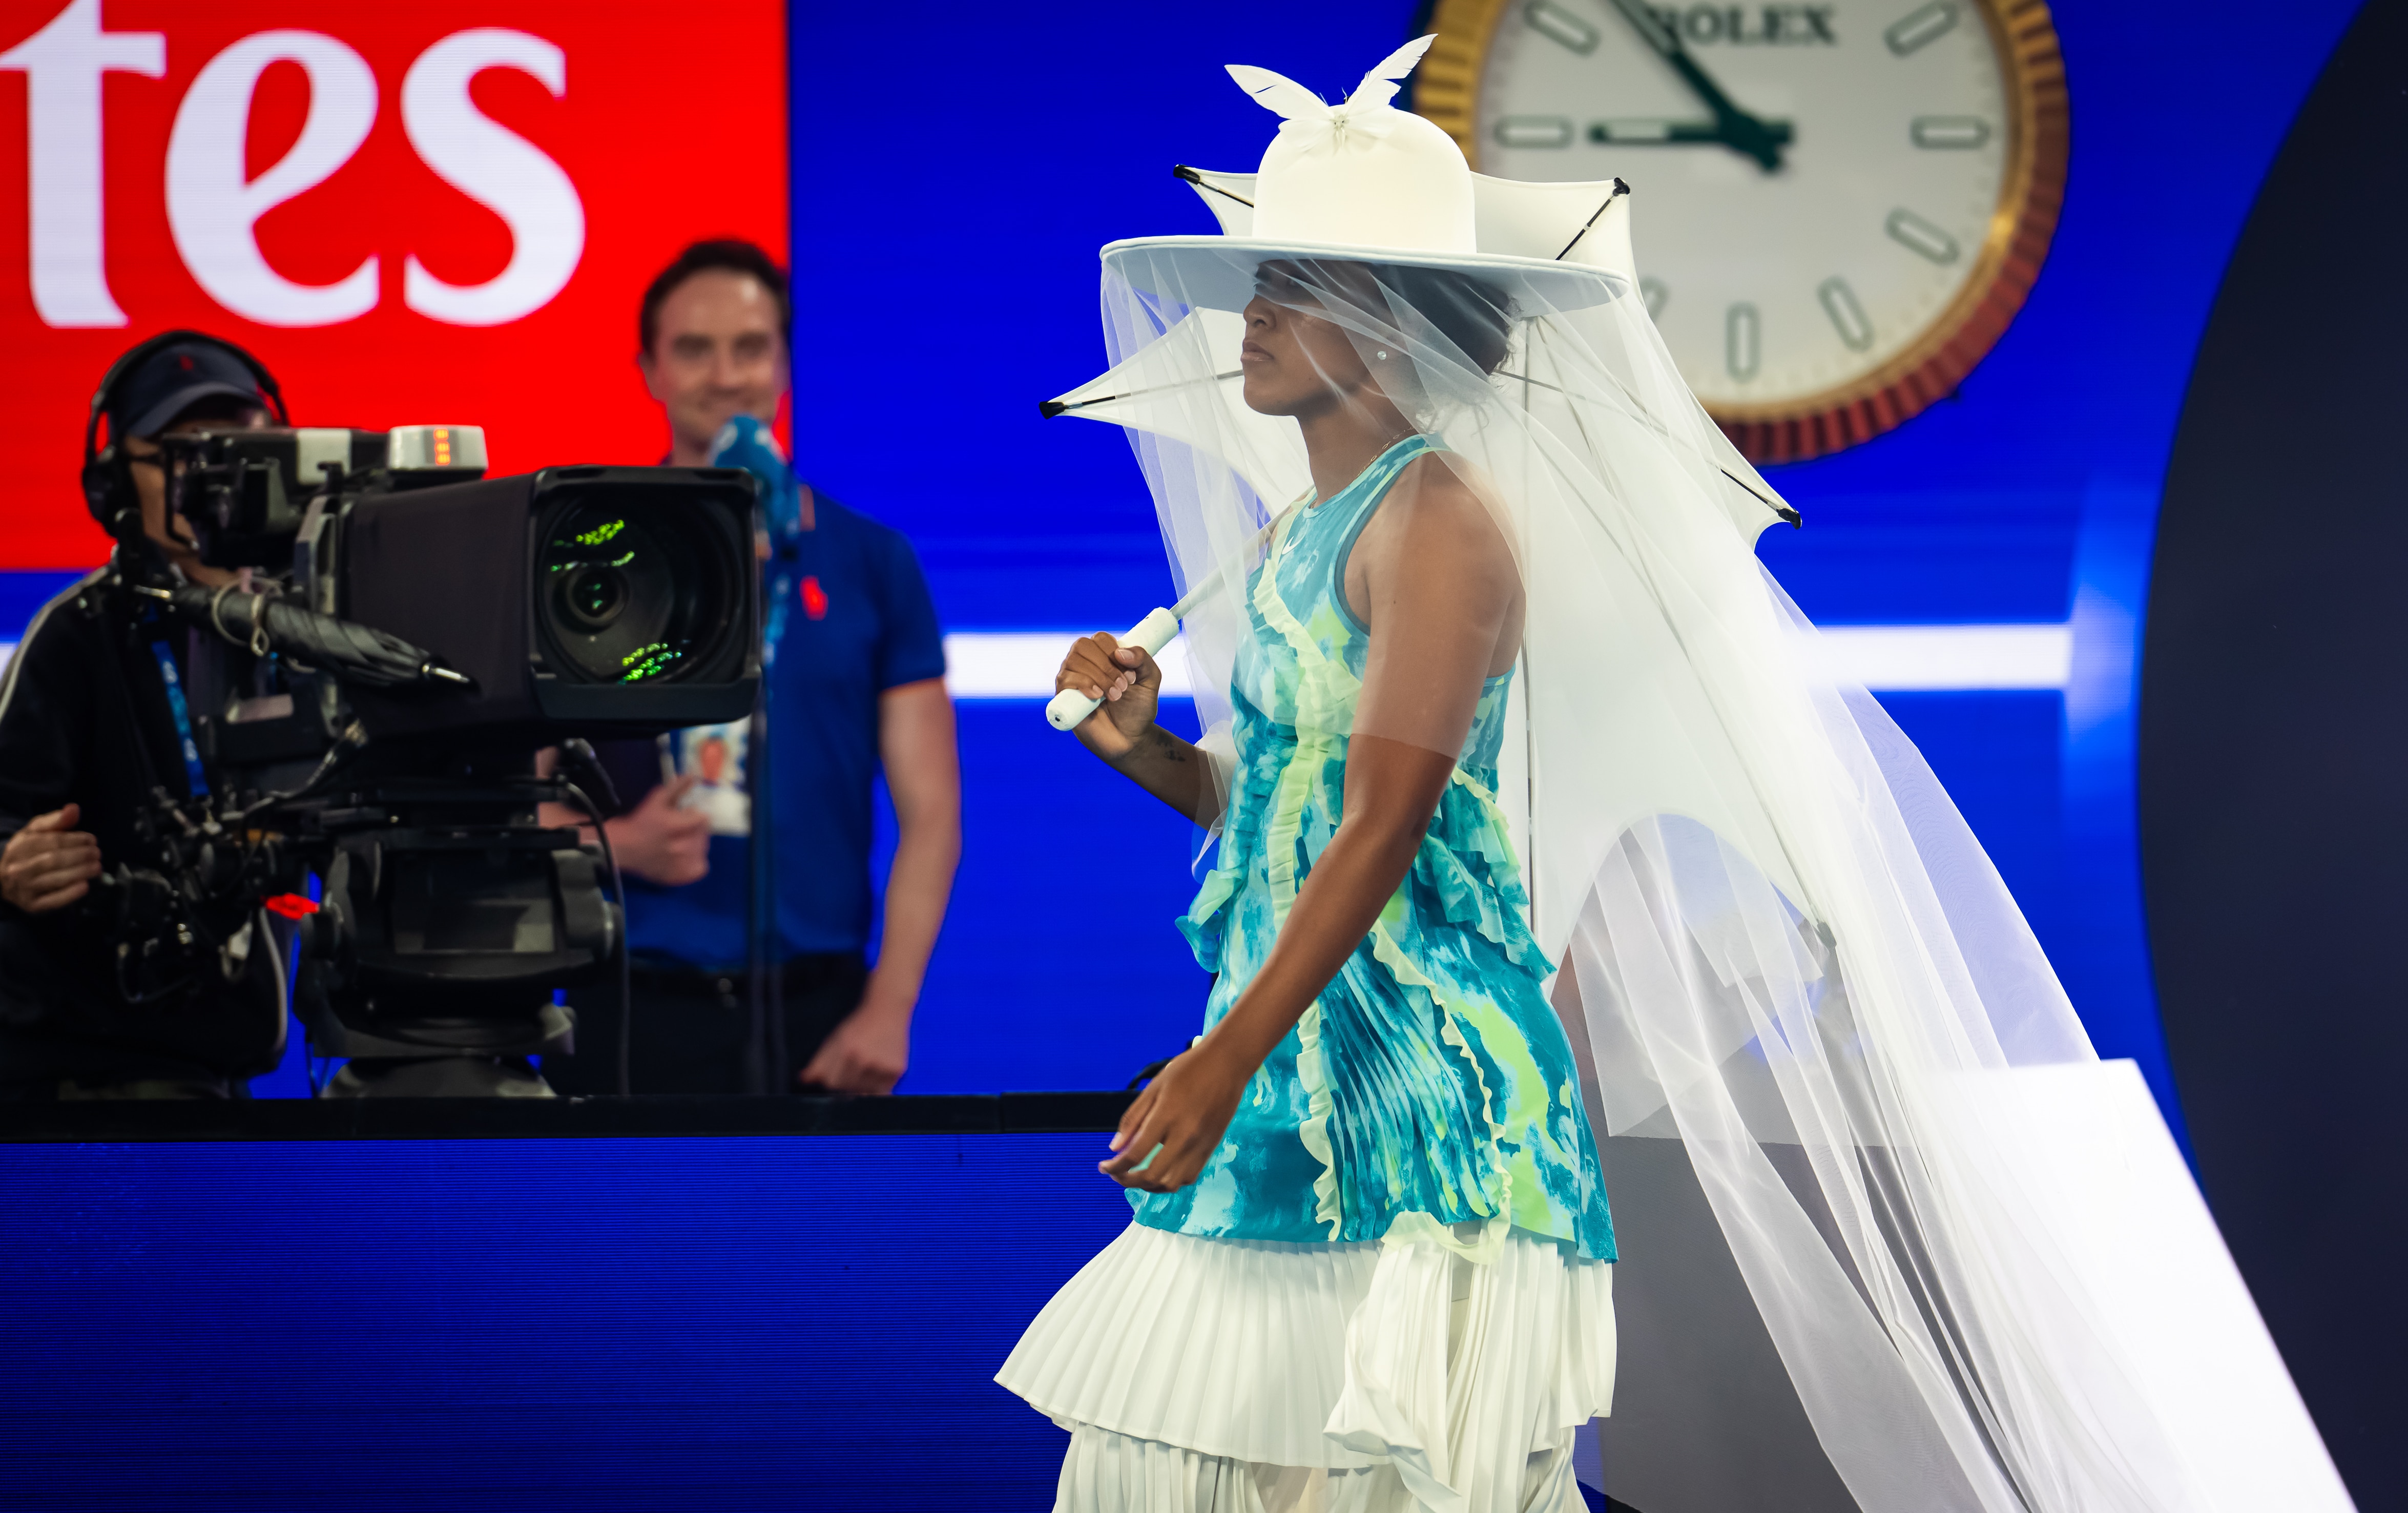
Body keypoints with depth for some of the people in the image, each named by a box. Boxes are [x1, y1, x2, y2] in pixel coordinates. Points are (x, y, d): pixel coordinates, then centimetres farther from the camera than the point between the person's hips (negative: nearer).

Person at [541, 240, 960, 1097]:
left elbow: (929, 810, 6)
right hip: (635, 1014, -1)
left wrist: (889, 1008, -5)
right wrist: (621, 843, -14)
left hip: (818, 1016, 1)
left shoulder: (870, 563, 9)